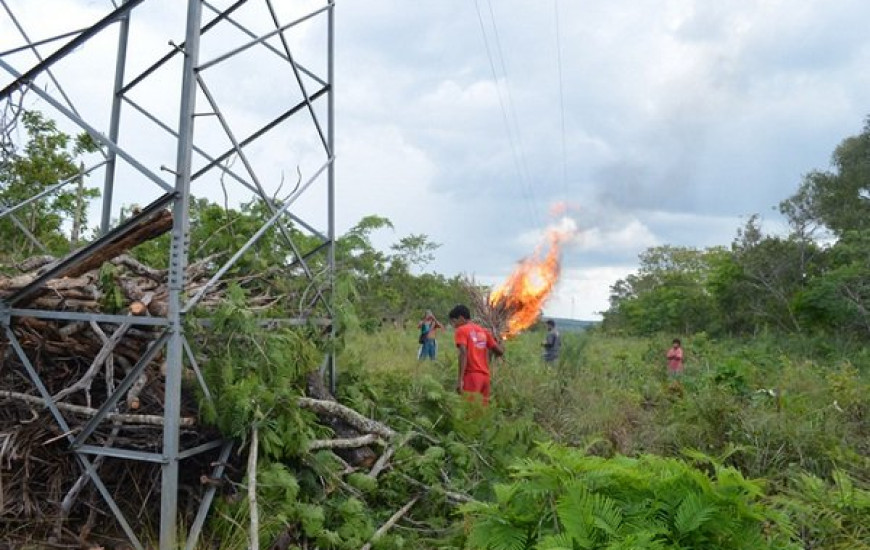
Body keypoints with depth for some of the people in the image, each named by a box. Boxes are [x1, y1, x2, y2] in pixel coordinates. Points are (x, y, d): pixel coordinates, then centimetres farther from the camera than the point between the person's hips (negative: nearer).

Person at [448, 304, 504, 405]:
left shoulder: (461, 330, -1)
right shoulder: (483, 331, 17)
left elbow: (463, 353, -16)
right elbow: (500, 351, 14)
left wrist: (460, 379, -20)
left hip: (471, 375, -7)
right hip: (485, 376, 7)